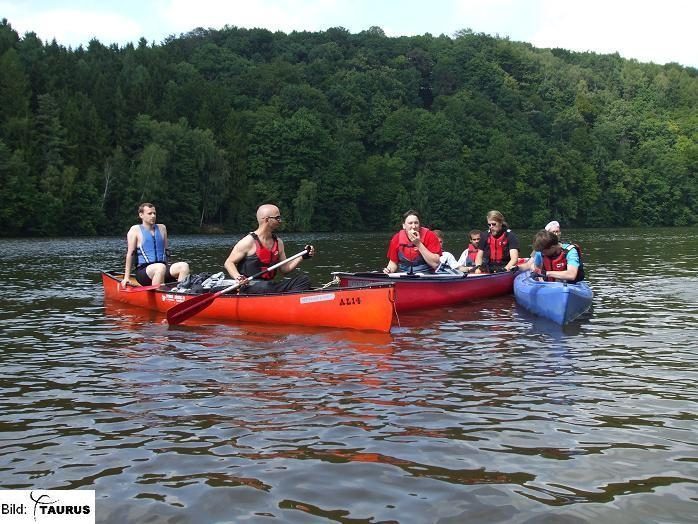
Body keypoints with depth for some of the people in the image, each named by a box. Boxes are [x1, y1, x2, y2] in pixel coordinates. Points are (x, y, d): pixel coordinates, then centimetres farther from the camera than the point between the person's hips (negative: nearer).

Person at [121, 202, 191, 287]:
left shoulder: (162, 228, 19)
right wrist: (127, 277, -5)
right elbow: (130, 254, 0)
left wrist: (168, 270, 21)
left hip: (162, 267, 5)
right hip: (143, 271, -5)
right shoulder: (135, 230, 5)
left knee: (184, 266, -23)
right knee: (160, 267, -38)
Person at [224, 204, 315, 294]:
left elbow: (284, 269, 17)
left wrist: (302, 257, 6)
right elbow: (229, 263, -3)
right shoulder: (248, 242, -7)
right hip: (249, 288, -7)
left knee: (304, 280, -9)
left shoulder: (278, 242, 14)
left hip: (270, 286, 7)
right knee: (265, 288, -40)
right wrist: (238, 277, -23)